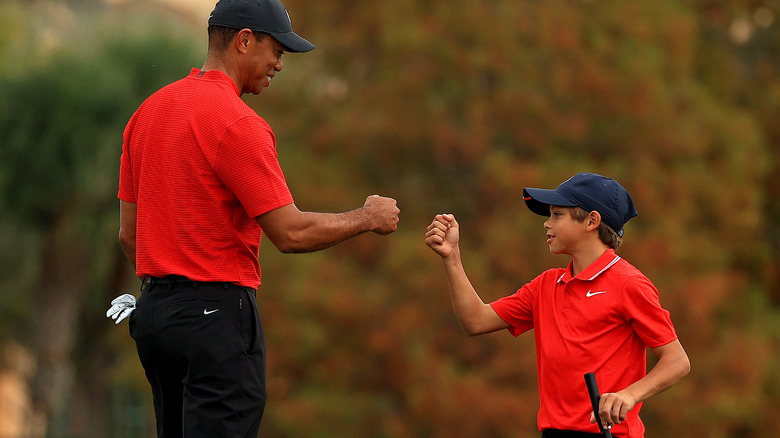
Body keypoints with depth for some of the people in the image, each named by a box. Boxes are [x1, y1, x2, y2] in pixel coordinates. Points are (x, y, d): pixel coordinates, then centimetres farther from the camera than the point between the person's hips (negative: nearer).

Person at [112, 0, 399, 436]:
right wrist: (366, 218, -1)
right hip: (217, 317, -9)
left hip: (154, 310, 9)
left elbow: (129, 233, 16)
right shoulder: (237, 122, -15)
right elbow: (291, 232, -16)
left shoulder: (147, 112, 12)